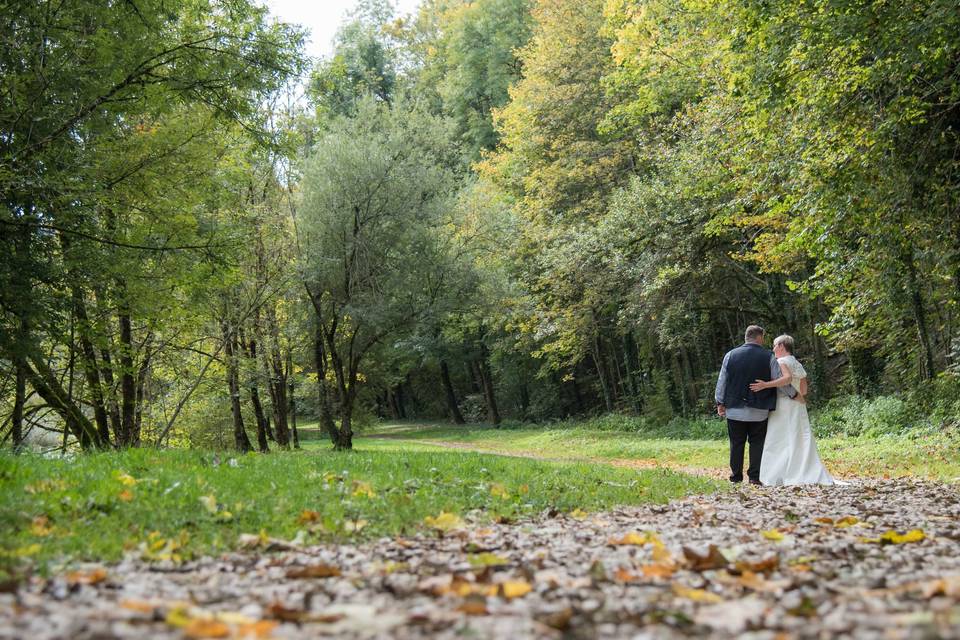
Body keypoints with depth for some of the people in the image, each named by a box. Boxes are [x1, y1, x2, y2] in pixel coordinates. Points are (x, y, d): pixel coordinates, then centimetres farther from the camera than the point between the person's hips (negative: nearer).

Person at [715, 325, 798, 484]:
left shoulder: (730, 355, 1)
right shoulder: (769, 357, -4)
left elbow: (722, 381, 5)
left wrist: (720, 403, 14)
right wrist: (794, 394, 15)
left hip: (735, 410, 1)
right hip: (759, 411, -1)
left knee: (736, 443, 8)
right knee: (757, 443, 8)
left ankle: (736, 476, 11)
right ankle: (755, 476, 6)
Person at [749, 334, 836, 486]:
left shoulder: (781, 362, -6)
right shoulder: (798, 365, 17)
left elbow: (787, 378, -26)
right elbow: (804, 390, 15)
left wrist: (765, 385, -29)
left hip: (783, 405, -8)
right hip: (799, 407, 8)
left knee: (778, 442, -6)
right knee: (802, 441, 6)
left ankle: (775, 477, -9)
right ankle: (814, 474, 1)